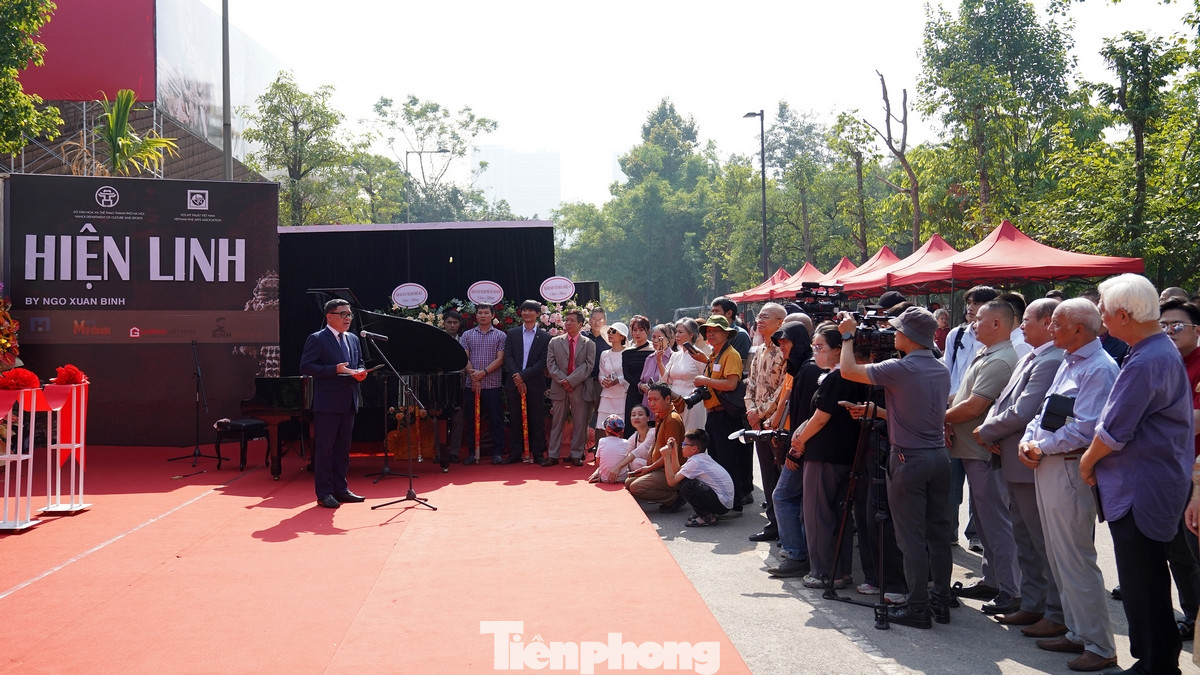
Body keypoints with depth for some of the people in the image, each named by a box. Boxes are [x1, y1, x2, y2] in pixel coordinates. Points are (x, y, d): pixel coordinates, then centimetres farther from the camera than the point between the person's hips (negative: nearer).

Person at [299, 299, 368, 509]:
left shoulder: (353, 339, 15)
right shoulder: (317, 339, -7)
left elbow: (359, 363, 23)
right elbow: (305, 367, -14)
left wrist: (360, 373, -1)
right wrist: (335, 369, -22)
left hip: (348, 402, 7)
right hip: (327, 403, -7)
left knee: (343, 448, 13)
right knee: (324, 448, -1)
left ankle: (340, 489, 21)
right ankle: (324, 493, 4)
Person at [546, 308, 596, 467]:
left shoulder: (589, 344, 4)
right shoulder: (555, 341, 9)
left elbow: (588, 366, -5)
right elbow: (550, 364, 2)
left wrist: (571, 380, -15)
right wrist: (562, 380, -11)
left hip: (579, 388, -1)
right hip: (559, 388, 1)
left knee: (580, 423, 3)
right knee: (556, 422, 4)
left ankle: (576, 455, 12)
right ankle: (553, 455, 8)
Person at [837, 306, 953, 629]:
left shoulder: (900, 369, -16)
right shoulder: (942, 370, 7)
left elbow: (849, 370, -12)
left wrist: (847, 335, 4)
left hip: (909, 459, -7)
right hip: (939, 455, 7)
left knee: (912, 536, -1)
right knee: (938, 533, 12)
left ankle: (918, 608, 4)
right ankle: (941, 601, 20)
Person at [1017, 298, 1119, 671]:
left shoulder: (1099, 368, -16)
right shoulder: (1069, 363, 16)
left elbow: (1084, 430, -23)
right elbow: (1044, 413, 19)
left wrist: (1042, 447, -12)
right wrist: (1027, 441, 2)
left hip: (1070, 469, -10)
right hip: (1047, 468, 10)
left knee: (1075, 559, -5)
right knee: (1058, 556, 16)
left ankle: (1099, 645, 5)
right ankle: (1076, 630, 27)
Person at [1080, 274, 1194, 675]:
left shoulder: (1146, 362, -22)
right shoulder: (1162, 351, 12)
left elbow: (1113, 432, -20)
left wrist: (1087, 462, -3)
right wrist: (1096, 458, 13)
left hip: (1140, 492, -10)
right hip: (1148, 487, 10)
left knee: (1142, 588, 0)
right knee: (1147, 583, 19)